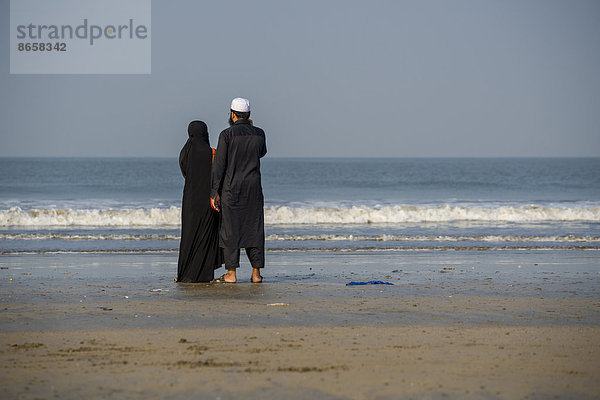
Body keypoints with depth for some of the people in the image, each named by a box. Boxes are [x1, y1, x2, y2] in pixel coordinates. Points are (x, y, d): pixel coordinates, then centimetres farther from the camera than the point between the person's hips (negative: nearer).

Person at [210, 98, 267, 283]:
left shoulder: (227, 134, -8)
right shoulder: (259, 134, 2)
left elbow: (219, 165, -9)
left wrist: (215, 193, -5)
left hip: (231, 189, -3)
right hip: (254, 189, 3)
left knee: (230, 230, 1)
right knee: (254, 229, 7)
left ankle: (231, 273, 0)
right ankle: (256, 272, 6)